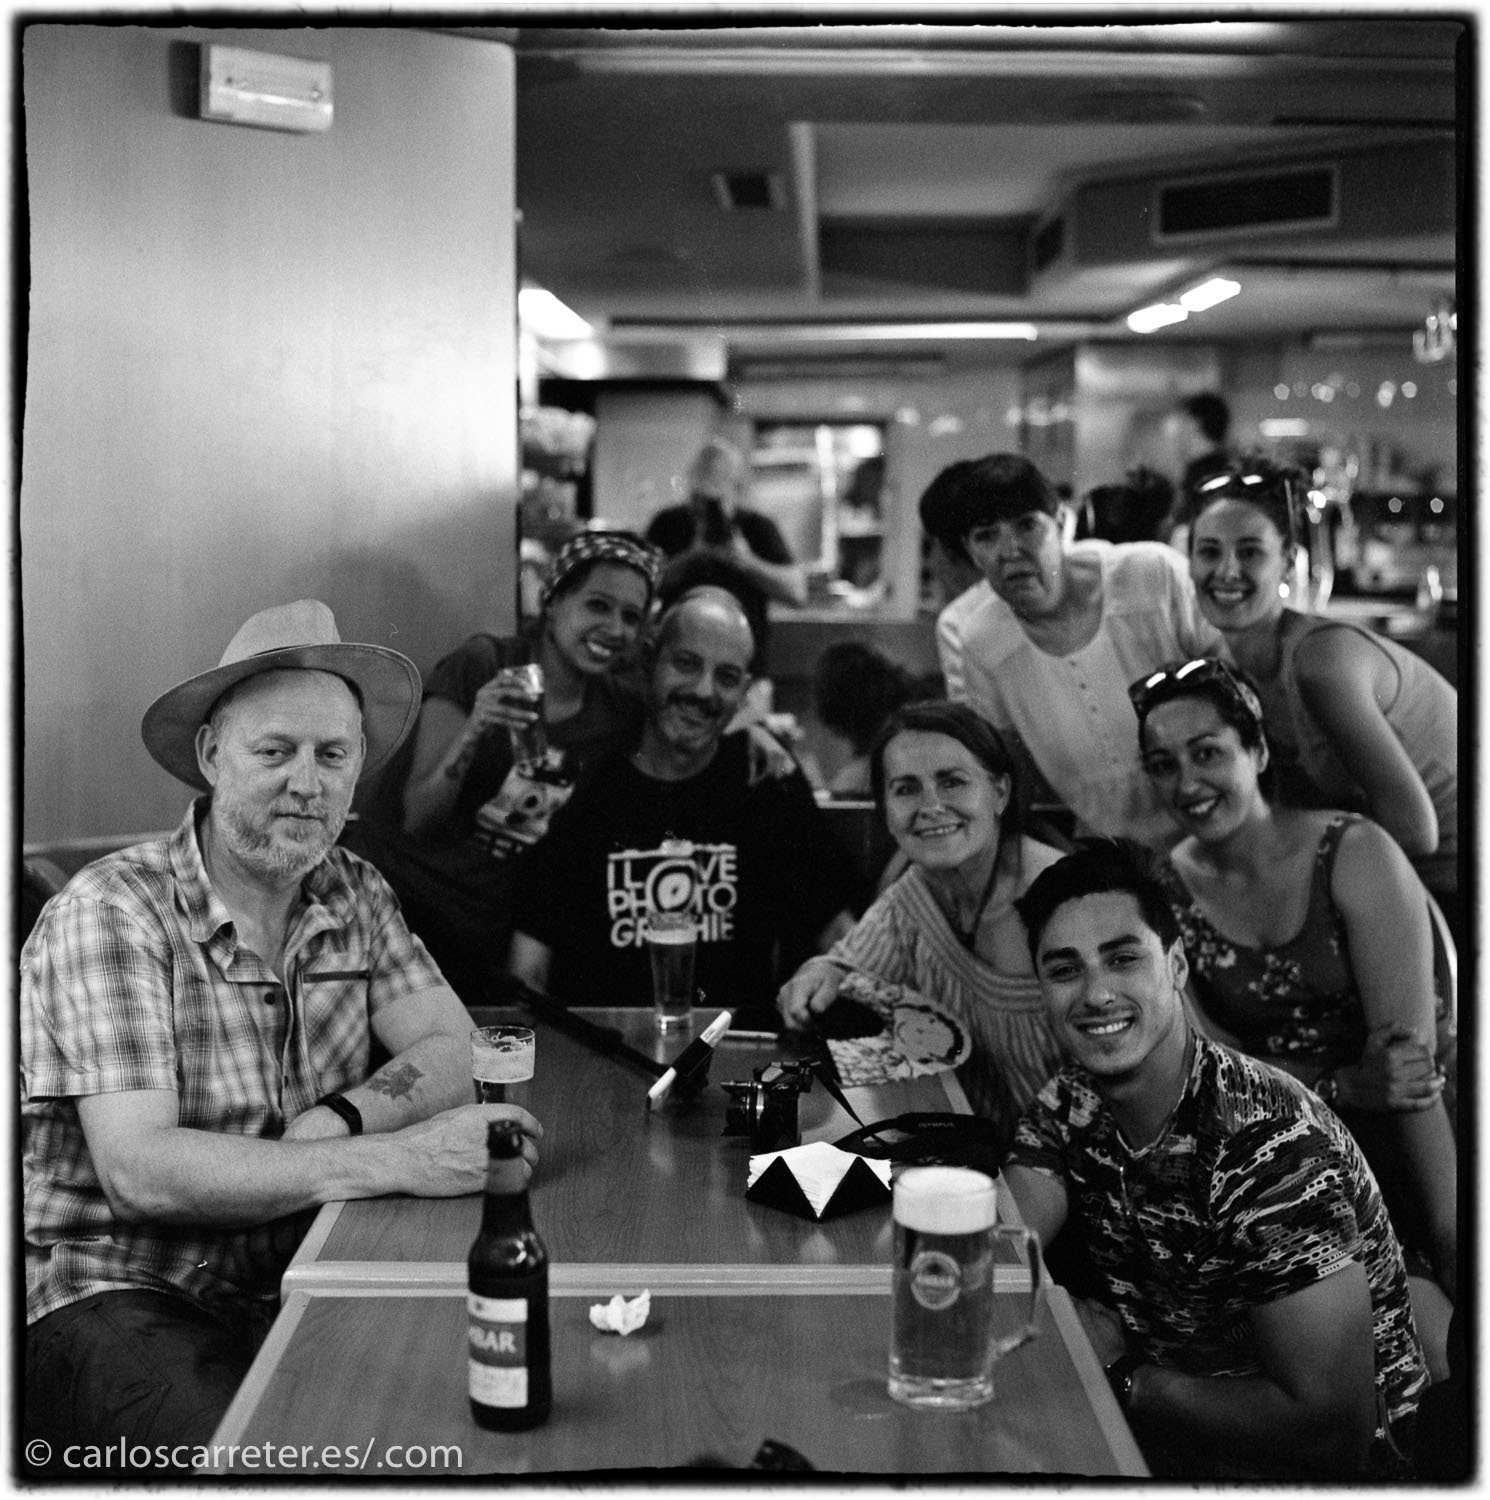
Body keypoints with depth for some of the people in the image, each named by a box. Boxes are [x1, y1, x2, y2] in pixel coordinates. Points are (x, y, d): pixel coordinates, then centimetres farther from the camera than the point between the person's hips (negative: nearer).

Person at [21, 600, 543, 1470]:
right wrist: (397, 1159, -28)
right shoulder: (113, 912, -12)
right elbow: (139, 1170, -22)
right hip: (117, 1298, -5)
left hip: (293, 1283, 6)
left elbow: (457, 1055, 0)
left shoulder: (352, 894, 7)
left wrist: (334, 1122, -20)